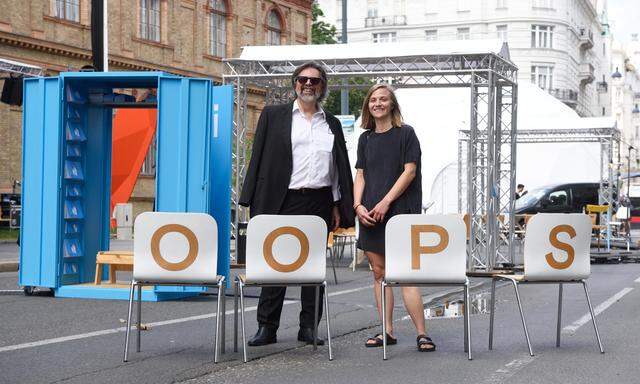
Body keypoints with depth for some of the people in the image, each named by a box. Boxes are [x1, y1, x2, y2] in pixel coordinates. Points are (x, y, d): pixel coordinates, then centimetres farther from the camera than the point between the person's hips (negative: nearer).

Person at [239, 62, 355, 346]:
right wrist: (258, 203, -5)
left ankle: (309, 328, 12)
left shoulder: (331, 124, 16)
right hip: (284, 201, -3)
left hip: (320, 203, 3)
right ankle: (267, 327, 2)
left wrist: (337, 206, 8)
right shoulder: (273, 115, 7)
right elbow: (260, 160, 2)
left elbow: (339, 168, 16)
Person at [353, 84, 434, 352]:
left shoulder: (405, 133, 0)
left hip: (400, 212, -5)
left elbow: (409, 171, -6)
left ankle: (421, 333, -8)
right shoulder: (365, 139, 15)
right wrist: (358, 205, -3)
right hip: (370, 216, 5)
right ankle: (387, 331, 10)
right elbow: (360, 175, 13)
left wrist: (385, 202, -13)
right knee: (379, 273, 5)